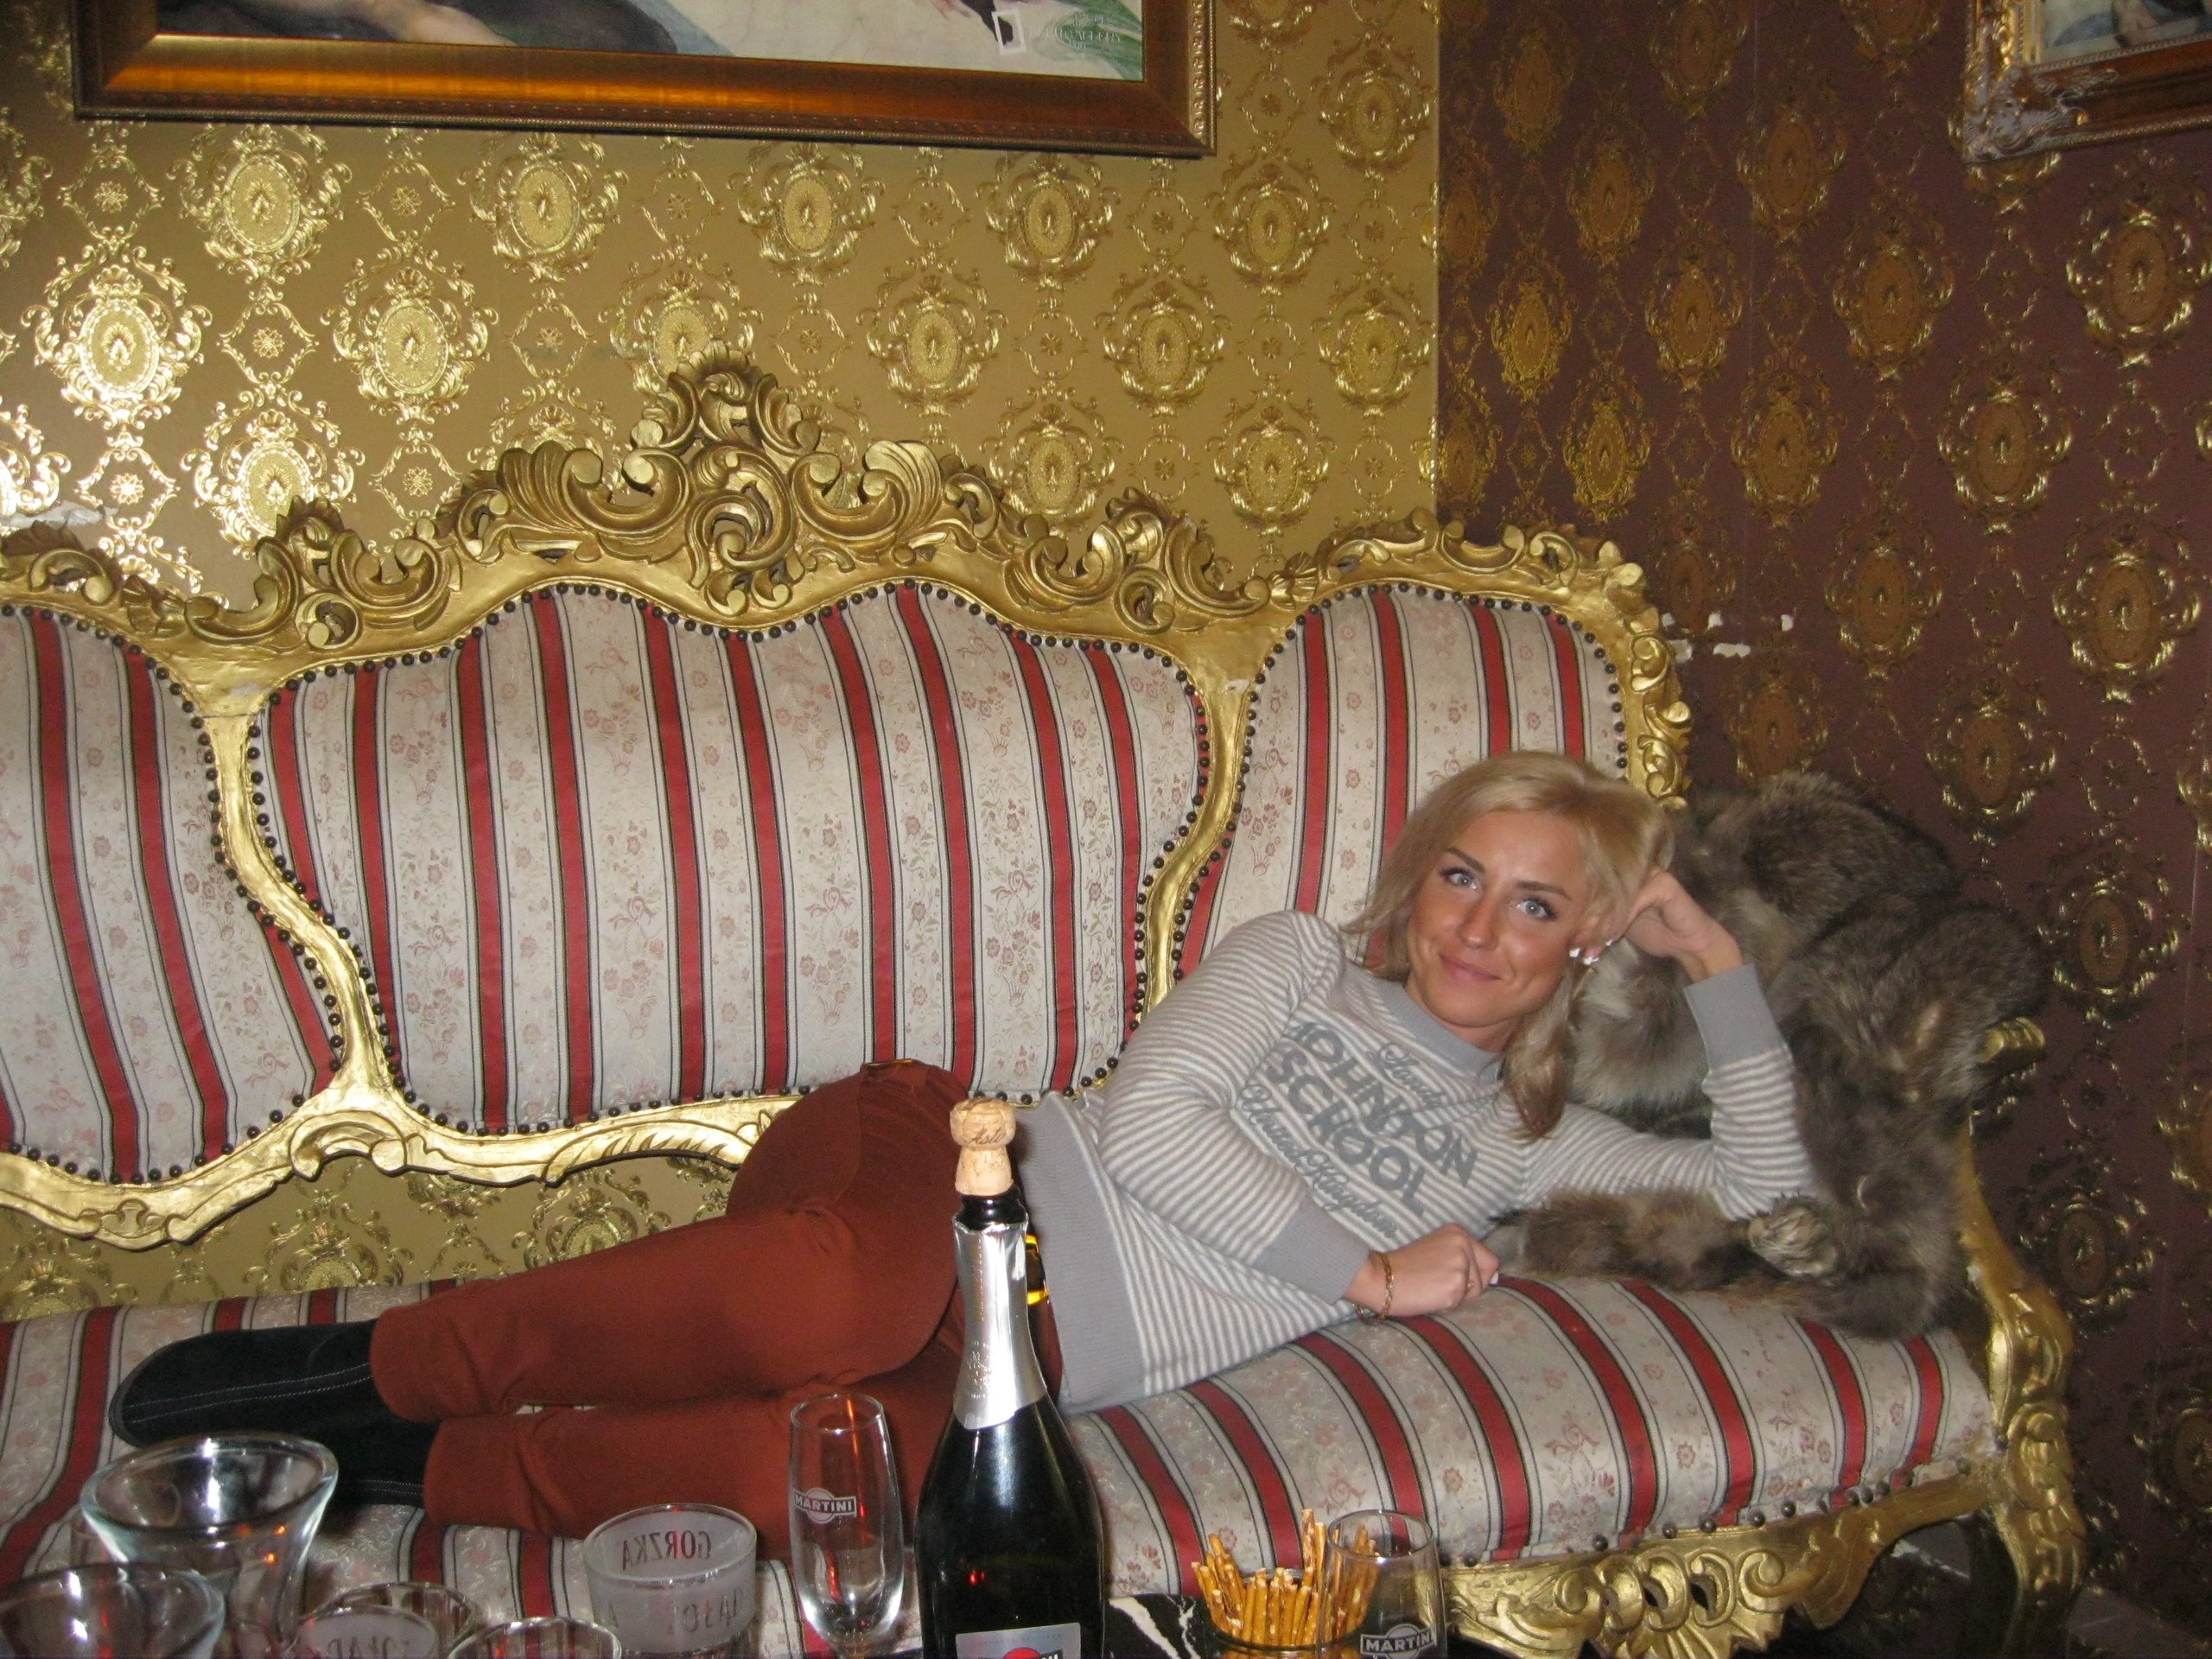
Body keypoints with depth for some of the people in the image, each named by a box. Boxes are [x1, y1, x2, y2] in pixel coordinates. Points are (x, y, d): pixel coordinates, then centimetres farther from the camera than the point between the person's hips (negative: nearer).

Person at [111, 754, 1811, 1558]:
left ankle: (416, 1466, -13)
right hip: (954, 1185, -2)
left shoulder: (1512, 1140, 22)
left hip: (1023, 1349, 2)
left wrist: (1718, 959, 16)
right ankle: (369, 1364, -19)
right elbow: (1151, 1120, -4)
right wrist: (1361, 1271, -3)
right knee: (837, 1303, -41)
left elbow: (1765, 1189, 22)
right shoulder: (1301, 960, 12)